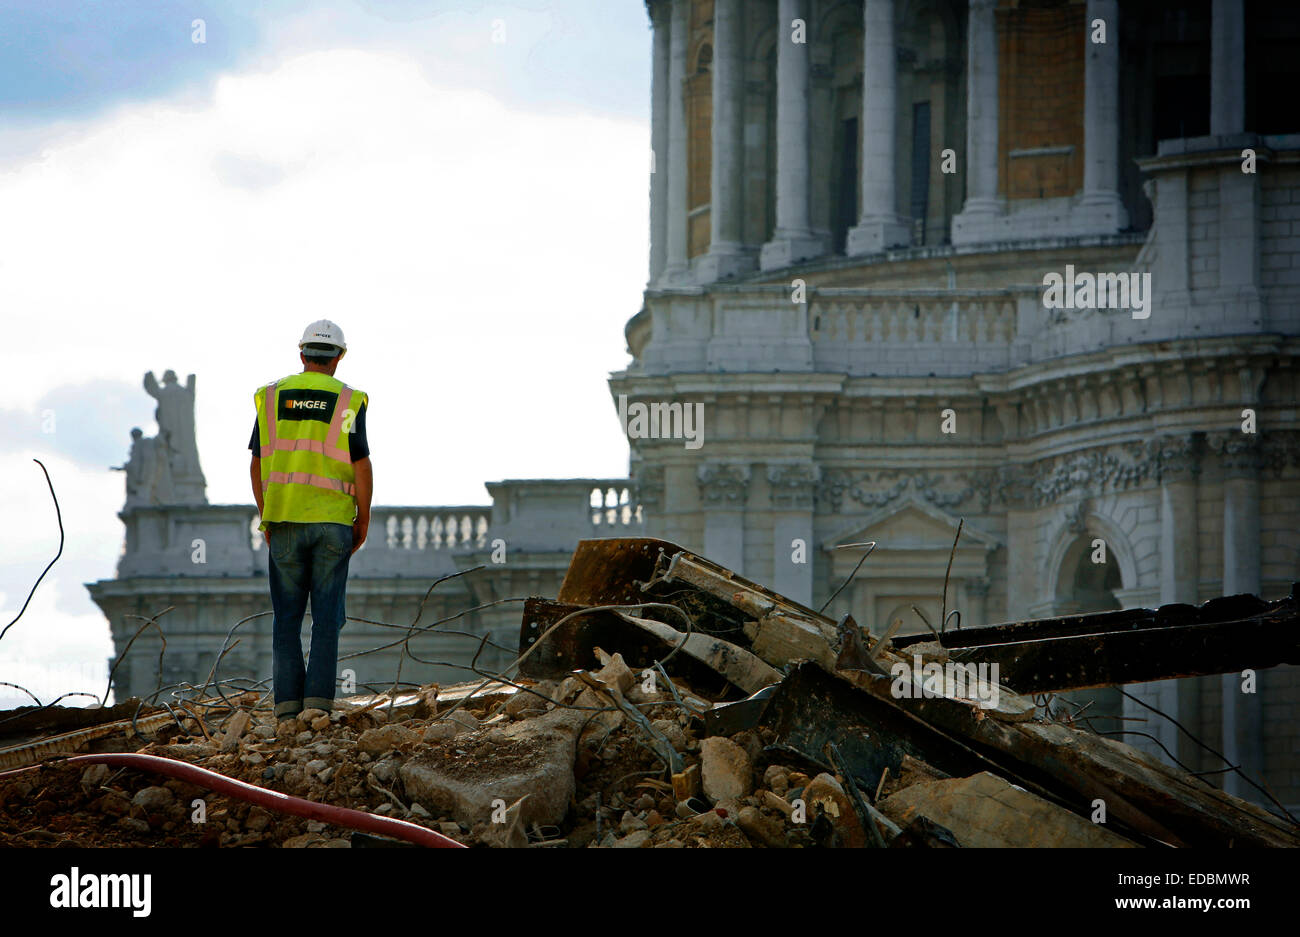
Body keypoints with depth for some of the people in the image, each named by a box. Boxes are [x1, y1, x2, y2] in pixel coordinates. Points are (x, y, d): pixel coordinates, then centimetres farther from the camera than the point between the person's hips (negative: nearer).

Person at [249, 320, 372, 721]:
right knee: (327, 613, 1)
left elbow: (258, 465, 6)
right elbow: (361, 466, -7)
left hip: (284, 521, 2)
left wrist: (266, 517, 14)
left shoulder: (272, 396, 5)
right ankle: (319, 699, -6)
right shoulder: (348, 401, -3)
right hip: (332, 520, -2)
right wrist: (363, 521, 3)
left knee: (287, 615, 7)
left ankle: (287, 699, 0)